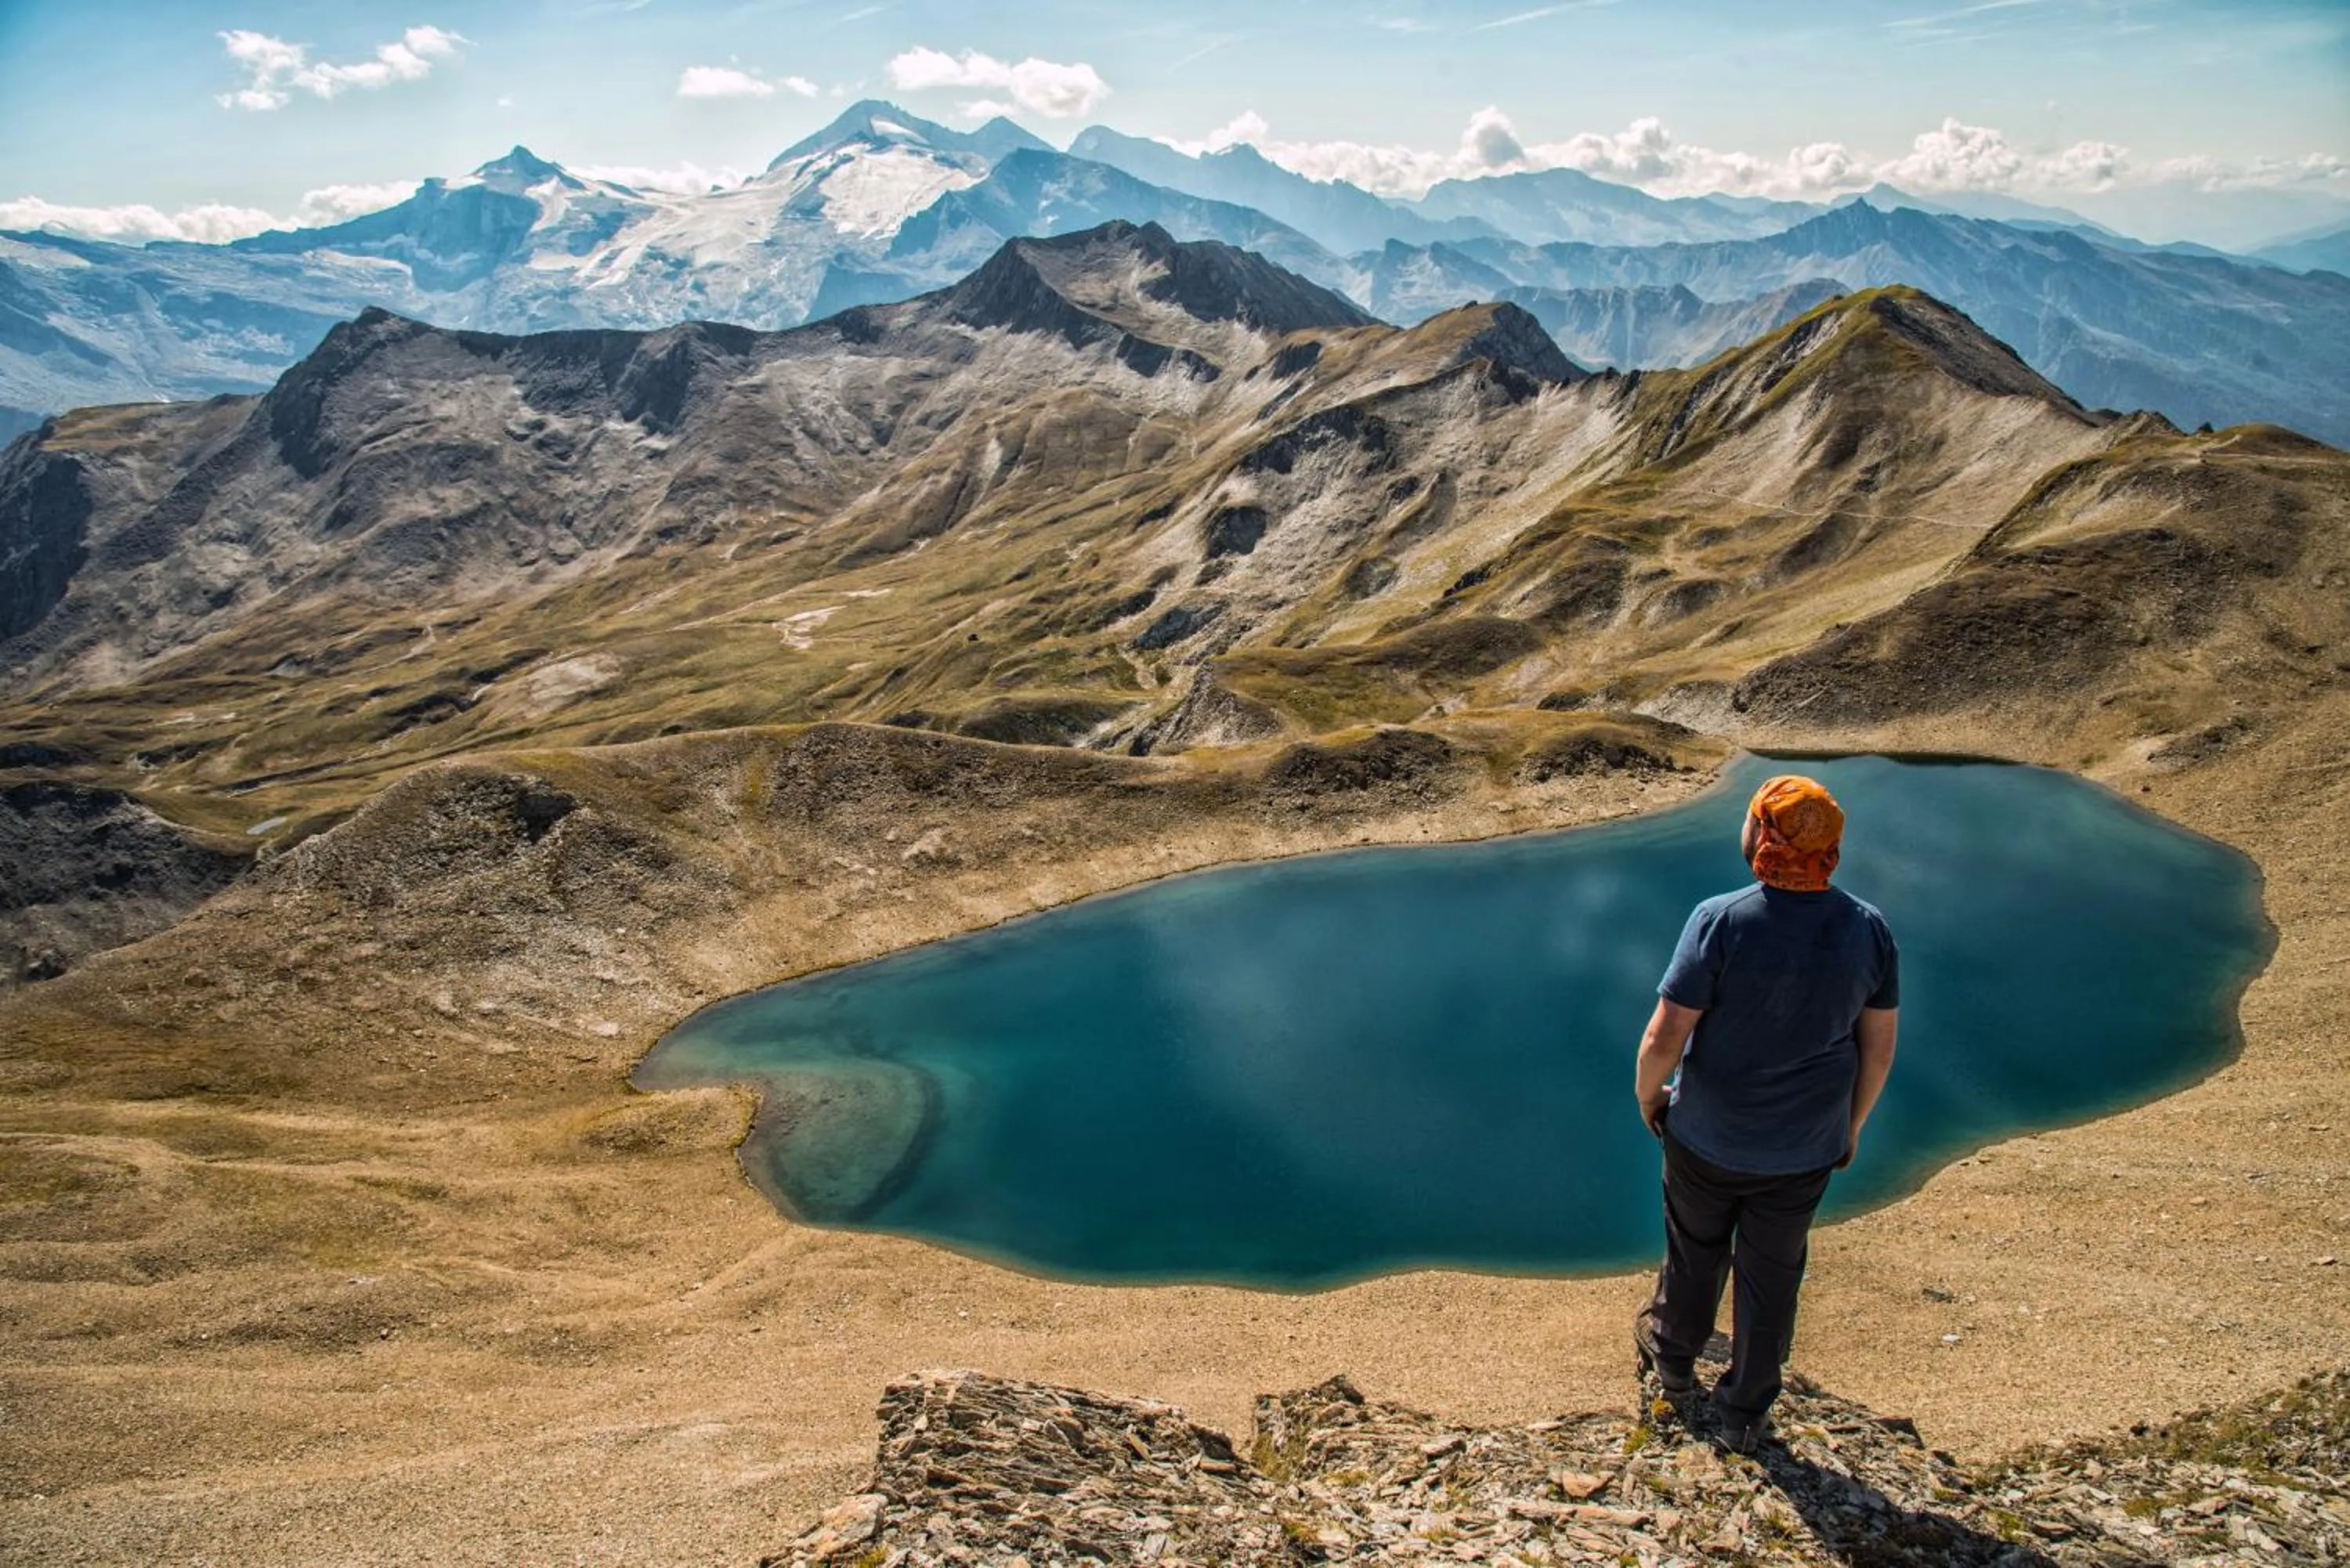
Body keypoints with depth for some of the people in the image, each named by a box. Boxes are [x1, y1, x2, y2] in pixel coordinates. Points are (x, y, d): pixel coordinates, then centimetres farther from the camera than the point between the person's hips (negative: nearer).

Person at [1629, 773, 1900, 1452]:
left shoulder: (1720, 921, -24)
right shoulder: (1868, 929, -11)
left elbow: (1664, 1040, -22)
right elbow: (1879, 1048, 0)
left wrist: (1647, 1094, -2)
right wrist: (1852, 1124, 15)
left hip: (1708, 1138, -2)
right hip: (1805, 1148, 2)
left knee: (1695, 1250, 22)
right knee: (1773, 1274, 19)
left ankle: (1672, 1353, 48)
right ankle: (1745, 1413, 34)